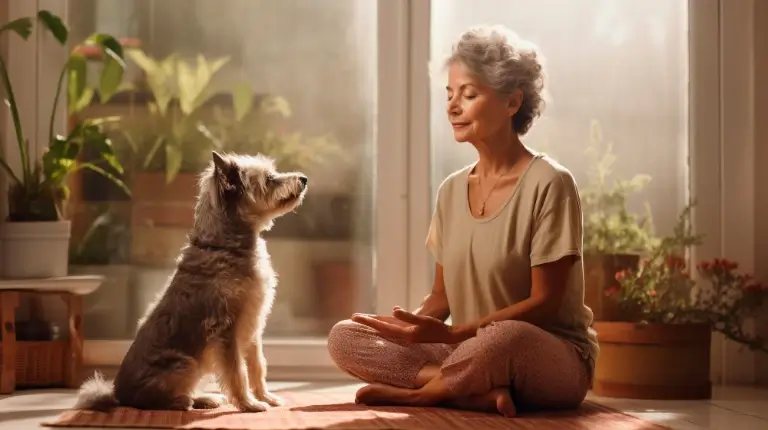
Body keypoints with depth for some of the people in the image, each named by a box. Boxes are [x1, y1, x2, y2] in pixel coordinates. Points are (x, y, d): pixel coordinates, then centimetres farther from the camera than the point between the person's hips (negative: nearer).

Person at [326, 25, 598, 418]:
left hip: (555, 359, -6)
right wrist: (414, 324, -12)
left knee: (505, 338, -42)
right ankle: (480, 391, -22)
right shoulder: (451, 191, 9)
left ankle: (414, 391, -14)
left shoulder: (548, 184, -10)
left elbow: (545, 303, -14)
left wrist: (452, 333, -23)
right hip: (473, 352, 6)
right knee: (344, 338, -11)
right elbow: (441, 296, 12)